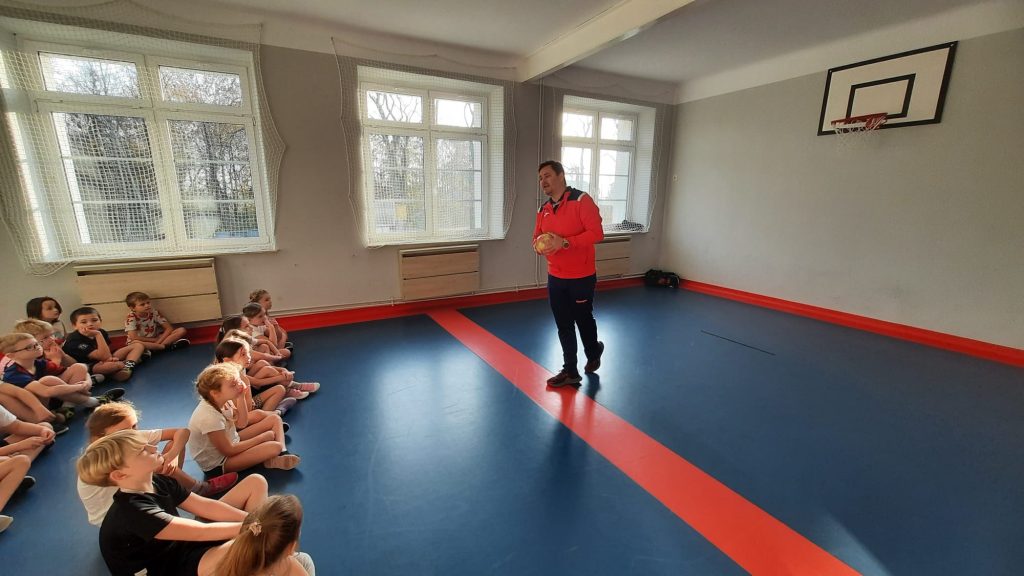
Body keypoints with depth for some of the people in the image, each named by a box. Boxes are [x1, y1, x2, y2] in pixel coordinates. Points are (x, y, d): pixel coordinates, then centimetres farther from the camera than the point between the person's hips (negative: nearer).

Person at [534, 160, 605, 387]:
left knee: (584, 319, 13)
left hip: (582, 278, -5)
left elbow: (596, 232, -20)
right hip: (555, 278, 6)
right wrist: (539, 245, -9)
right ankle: (570, 371, 24)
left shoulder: (582, 200, -13)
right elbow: (537, 237, 16)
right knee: (563, 325, 11)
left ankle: (593, 352, 44)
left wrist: (564, 242, -26)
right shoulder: (543, 210, 8)